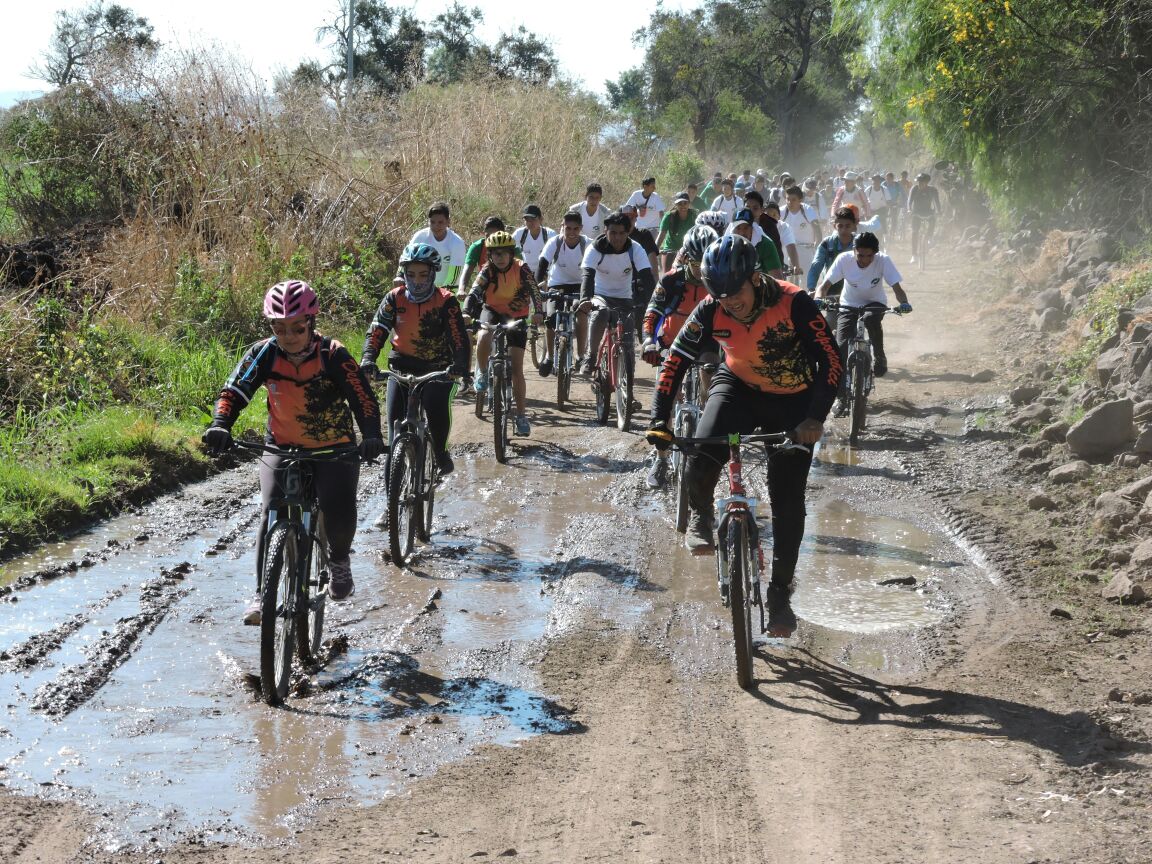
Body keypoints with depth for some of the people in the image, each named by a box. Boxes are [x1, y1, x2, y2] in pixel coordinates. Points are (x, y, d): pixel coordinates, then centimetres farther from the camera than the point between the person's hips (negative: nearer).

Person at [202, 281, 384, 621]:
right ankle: (262, 593, -8)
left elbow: (364, 398, -23)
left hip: (334, 448, -2)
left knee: (340, 511, -21)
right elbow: (234, 391, -15)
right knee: (271, 513, -18)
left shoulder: (332, 355, -19)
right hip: (283, 446, 2)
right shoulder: (264, 354, -12)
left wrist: (372, 435, -41)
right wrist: (220, 426, -34)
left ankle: (339, 559, 14)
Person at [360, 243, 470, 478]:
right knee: (396, 418, -13)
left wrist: (460, 366, -40)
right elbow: (376, 332, -14)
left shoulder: (446, 301, -12)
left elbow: (460, 339, -21)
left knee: (437, 406, -27)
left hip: (437, 368, -2)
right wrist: (367, 361, -32)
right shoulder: (394, 298, -6)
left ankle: (440, 453, -3)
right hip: (402, 365, 2)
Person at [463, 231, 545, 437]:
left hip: (516, 316, -1)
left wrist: (538, 312, -47)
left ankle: (521, 416, 3)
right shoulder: (487, 271, -15)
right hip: (492, 311, 1)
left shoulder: (521, 269, -18)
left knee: (516, 368, -6)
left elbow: (534, 292, -28)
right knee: (484, 337, -35)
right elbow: (474, 293, -26)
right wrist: (466, 313, -45)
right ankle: (481, 373, -6)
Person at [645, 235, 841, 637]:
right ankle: (700, 516, 3)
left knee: (788, 503, -2)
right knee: (702, 453, -29)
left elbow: (830, 360, -27)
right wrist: (659, 420, -23)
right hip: (738, 388, 1)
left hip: (792, 401, -1)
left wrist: (815, 418, -38)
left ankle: (780, 591, 14)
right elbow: (676, 361, -14)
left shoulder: (793, 303, -28)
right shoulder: (711, 312, -21)